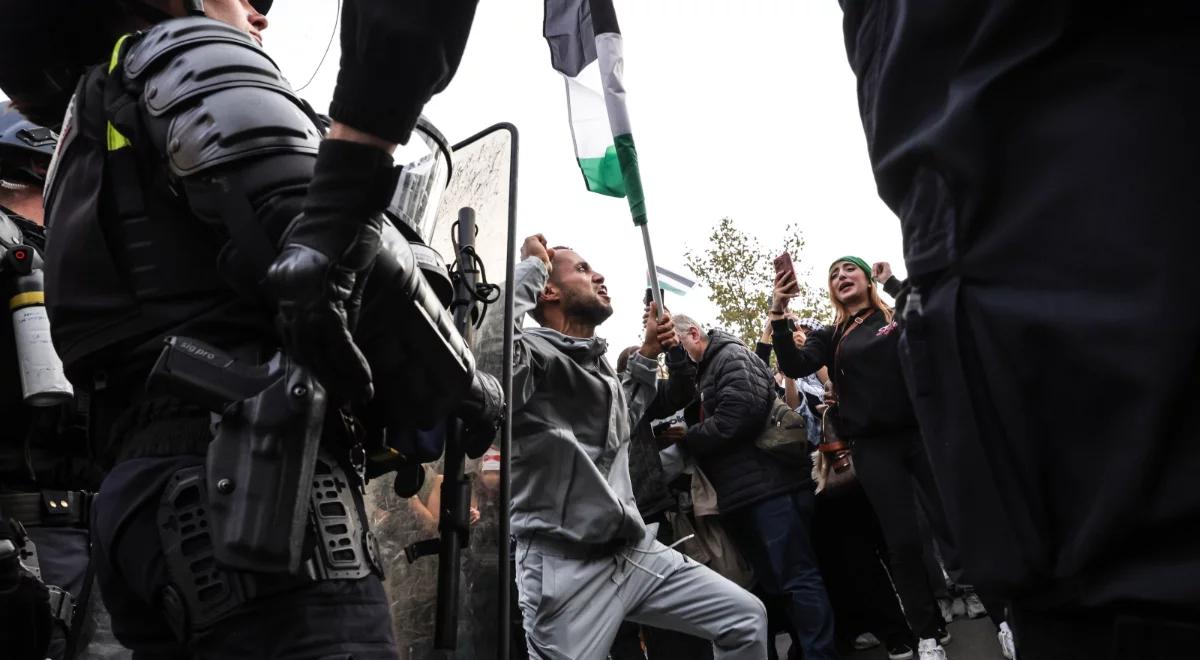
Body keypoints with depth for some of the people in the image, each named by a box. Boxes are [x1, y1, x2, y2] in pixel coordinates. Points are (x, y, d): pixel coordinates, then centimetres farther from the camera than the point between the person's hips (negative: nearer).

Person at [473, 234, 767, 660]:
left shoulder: (598, 363, 14)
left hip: (636, 550, 8)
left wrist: (647, 354, 22)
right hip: (565, 565, -8)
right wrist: (530, 268, -24)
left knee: (746, 618, 9)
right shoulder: (535, 353, -13)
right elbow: (493, 357, -39)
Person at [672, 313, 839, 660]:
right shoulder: (704, 373, 22)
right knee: (773, 580, 13)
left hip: (769, 485, -10)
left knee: (796, 578, -6)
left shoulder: (732, 356, -6)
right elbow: (705, 423, 22)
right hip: (744, 493, 10)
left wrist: (686, 439, -10)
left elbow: (737, 417, -20)